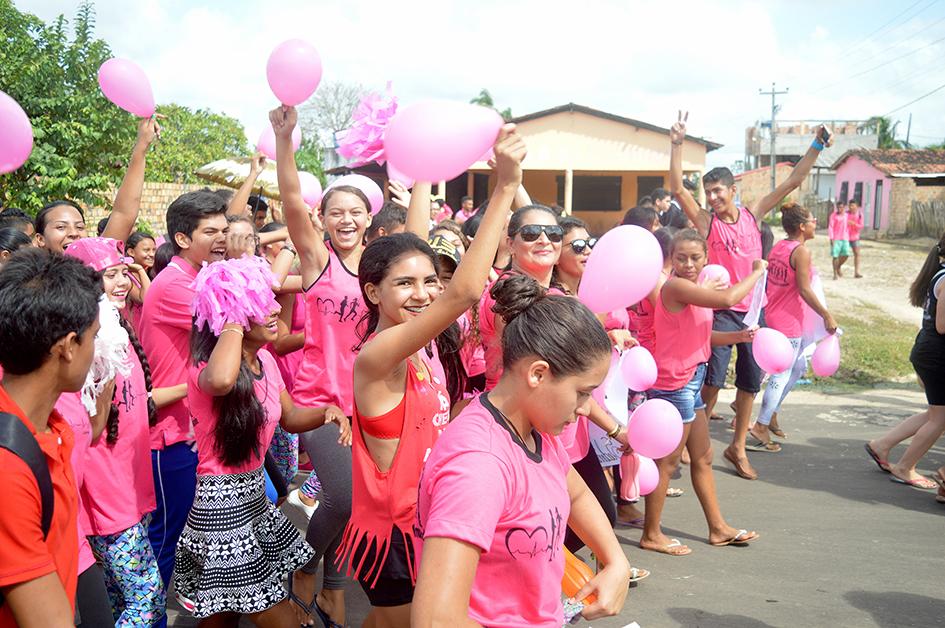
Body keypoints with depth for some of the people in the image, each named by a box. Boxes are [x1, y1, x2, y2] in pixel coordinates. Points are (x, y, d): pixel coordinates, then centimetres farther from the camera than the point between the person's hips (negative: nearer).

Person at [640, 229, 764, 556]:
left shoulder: (697, 289, 11)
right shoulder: (675, 286, -20)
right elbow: (727, 299, -31)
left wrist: (738, 336, 3)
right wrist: (756, 272, -16)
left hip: (690, 379, 10)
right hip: (673, 382, -10)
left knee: (703, 457, 18)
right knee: (668, 461, 0)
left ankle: (718, 528, 31)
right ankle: (651, 534, 12)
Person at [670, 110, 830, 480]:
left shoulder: (753, 215, 4)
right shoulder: (706, 222, -5)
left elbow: (793, 181, 7)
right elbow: (677, 189, -17)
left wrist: (817, 146, 2)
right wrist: (677, 145, -24)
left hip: (753, 310, 4)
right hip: (721, 311, -4)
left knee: (750, 383, 11)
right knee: (712, 380, -5)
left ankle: (738, 448, 25)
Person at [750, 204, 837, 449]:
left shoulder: (777, 247, 8)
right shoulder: (802, 251, -16)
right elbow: (804, 290, -18)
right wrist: (827, 316, -12)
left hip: (772, 316, 9)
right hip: (789, 322, -9)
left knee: (799, 367, 23)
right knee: (781, 375, -2)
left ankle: (771, 412, 25)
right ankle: (760, 429, 1)